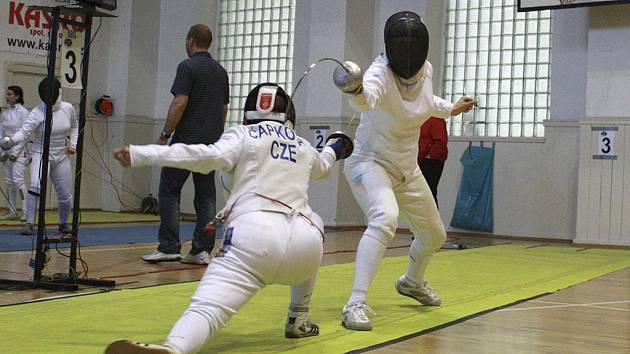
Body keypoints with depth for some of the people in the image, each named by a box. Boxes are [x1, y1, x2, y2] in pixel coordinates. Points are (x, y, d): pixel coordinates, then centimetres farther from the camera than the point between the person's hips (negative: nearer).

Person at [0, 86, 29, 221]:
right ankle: (12, 212, 14)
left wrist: (15, 152, -18)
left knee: (17, 180, -16)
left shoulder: (23, 112, -11)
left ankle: (27, 211, -13)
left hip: (18, 150, -7)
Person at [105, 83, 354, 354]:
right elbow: (322, 168, 52)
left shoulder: (243, 135, 16)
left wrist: (142, 155, -10)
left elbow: (212, 156, -6)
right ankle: (298, 322, 42)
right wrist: (333, 150, 76)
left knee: (206, 309, -20)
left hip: (255, 235, -4)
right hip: (304, 241, 4)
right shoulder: (302, 145, 29)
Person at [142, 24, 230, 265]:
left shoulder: (188, 66, -8)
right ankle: (202, 250, 4)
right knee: (206, 195, 6)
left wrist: (164, 136, -12)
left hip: (187, 139, -6)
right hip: (212, 143, 7)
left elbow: (180, 103, -16)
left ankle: (169, 247, -4)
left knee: (169, 191, 0)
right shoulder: (220, 71, 14)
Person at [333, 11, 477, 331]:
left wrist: (450, 109, 18)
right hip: (370, 163, -7)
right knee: (385, 220, -37)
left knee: (434, 235, 21)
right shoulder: (380, 73, -30)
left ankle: (412, 282, 51)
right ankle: (355, 304, -34)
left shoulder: (425, 69, -10)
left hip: (405, 169, 7)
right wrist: (355, 90, -77)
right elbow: (367, 97, -56)